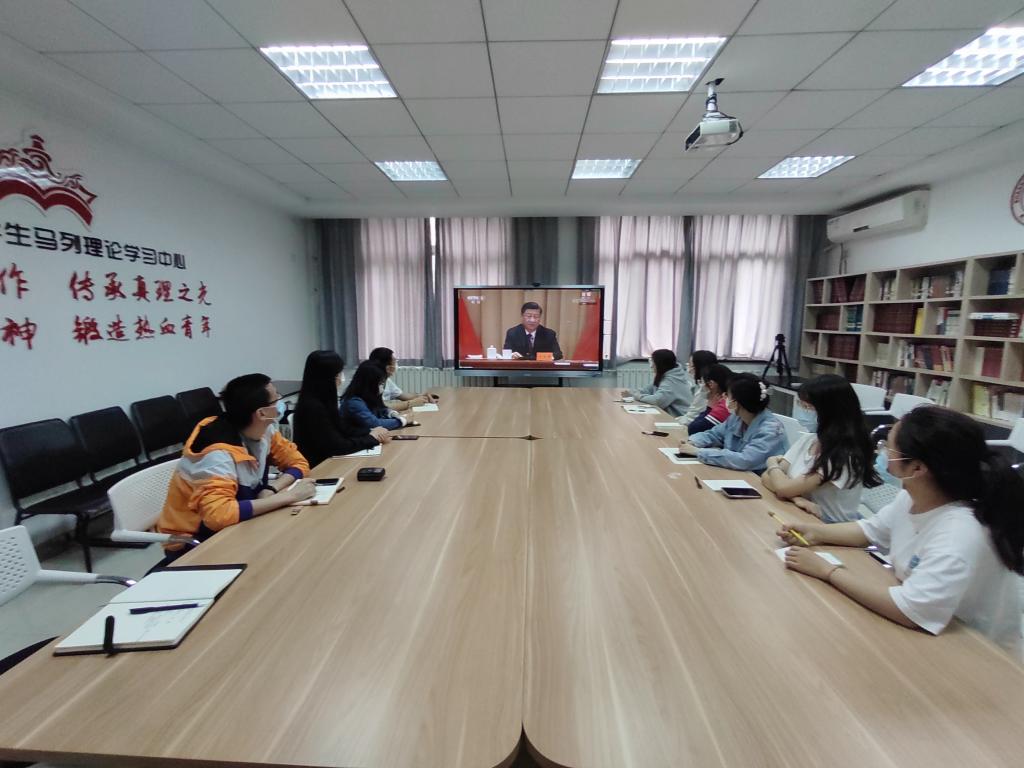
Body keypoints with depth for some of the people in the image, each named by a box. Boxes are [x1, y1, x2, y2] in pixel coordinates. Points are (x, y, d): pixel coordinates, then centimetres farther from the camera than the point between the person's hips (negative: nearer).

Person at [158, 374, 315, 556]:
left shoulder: (264, 429, -9)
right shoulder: (219, 453, -30)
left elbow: (298, 463, 0)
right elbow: (218, 515, -42)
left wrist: (271, 490, -19)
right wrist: (287, 496, -35)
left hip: (231, 528, 7)